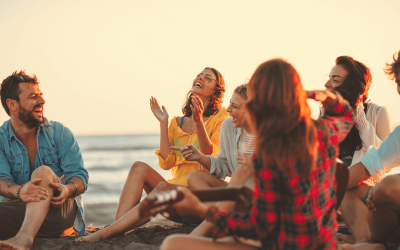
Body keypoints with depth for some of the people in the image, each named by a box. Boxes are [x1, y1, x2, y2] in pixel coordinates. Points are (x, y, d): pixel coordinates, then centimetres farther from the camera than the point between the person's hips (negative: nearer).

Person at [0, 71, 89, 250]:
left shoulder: (59, 133, 6)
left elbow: (79, 174, -2)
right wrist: (19, 191, -36)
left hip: (58, 210, -1)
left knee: (43, 172, -30)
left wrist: (68, 189, -29)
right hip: (19, 211, 1)